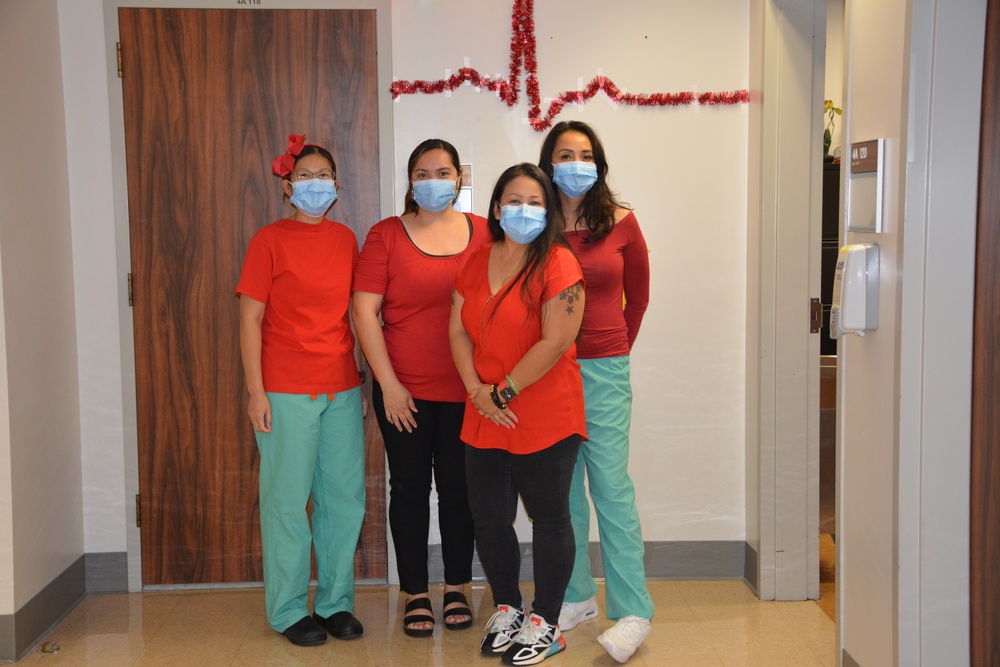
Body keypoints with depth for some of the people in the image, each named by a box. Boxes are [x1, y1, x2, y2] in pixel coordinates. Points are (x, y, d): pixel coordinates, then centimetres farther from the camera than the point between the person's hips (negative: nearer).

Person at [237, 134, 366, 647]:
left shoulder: (345, 239, 10)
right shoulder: (269, 240, -4)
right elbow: (250, 318, -6)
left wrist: (358, 374, 11)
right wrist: (255, 390, -11)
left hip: (342, 390, 5)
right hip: (287, 392, -5)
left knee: (345, 498, 9)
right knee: (287, 500, 3)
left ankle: (336, 602, 24)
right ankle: (289, 610, 17)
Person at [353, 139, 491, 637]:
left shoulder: (483, 233, 3)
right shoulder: (386, 235, -1)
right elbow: (364, 310, -5)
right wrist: (388, 383, -9)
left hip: (465, 390, 1)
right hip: (403, 391, -1)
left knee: (458, 486, 10)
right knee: (410, 488, 8)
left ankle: (457, 588, 27)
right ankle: (415, 594, 22)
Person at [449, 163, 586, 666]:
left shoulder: (557, 264, -11)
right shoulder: (476, 262, 9)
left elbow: (555, 342, -17)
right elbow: (459, 331, 8)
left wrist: (503, 392, -14)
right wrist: (477, 390, -6)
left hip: (545, 418, -6)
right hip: (485, 417, 6)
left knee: (548, 517, 6)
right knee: (488, 518, 12)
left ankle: (545, 624, 21)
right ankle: (506, 610, 32)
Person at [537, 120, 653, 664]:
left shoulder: (620, 224, 0)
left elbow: (638, 294, 14)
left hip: (603, 371, -2)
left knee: (611, 487, -4)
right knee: (561, 489, 10)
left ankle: (633, 613, 3)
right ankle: (576, 597, 24)